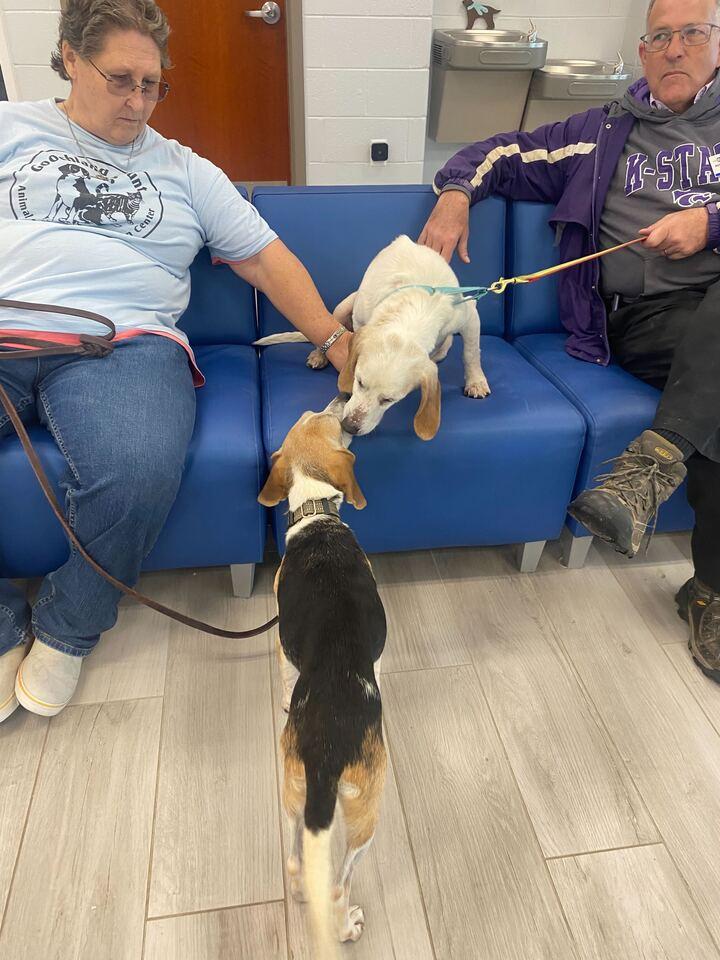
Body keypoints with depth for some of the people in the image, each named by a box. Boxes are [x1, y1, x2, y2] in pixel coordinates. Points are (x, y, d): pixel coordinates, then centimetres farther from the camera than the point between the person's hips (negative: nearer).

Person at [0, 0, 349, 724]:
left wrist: (336, 342, 7)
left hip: (121, 342, 0)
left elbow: (264, 259, 17)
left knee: (141, 470, -34)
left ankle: (65, 628, -3)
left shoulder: (184, 170, 23)